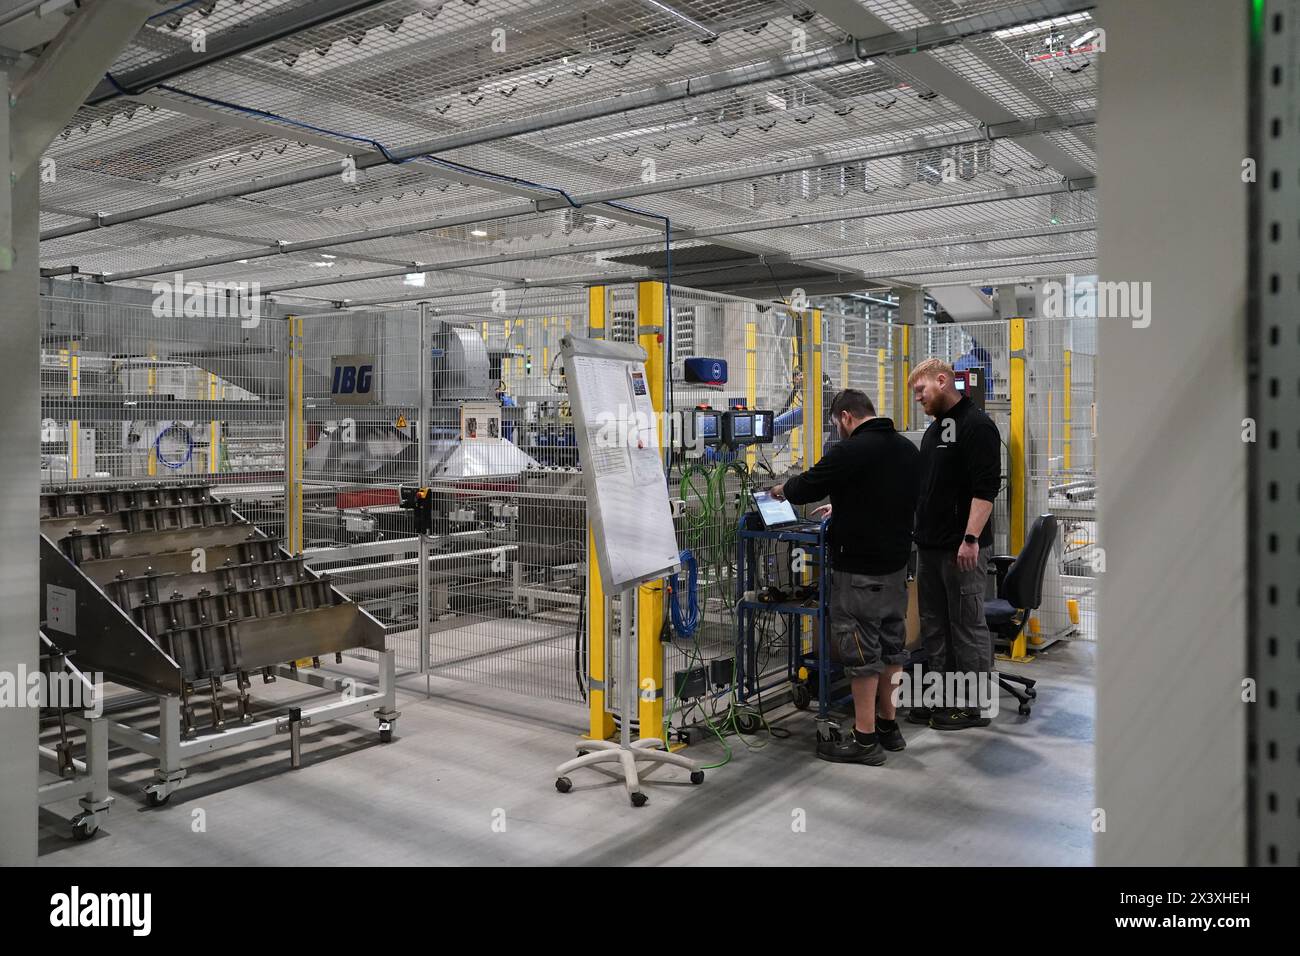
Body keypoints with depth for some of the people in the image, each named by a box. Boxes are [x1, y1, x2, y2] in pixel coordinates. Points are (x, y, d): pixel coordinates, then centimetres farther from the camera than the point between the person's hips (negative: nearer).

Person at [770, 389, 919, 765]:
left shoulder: (851, 451, -17)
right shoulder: (908, 449, 10)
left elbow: (805, 488, -10)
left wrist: (782, 489, 11)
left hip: (859, 571, -8)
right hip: (896, 564, 8)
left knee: (861, 650, -1)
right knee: (890, 645, 16)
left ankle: (864, 739, 5)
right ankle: (888, 725, 26)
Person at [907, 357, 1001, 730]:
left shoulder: (976, 426, -10)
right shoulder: (934, 429, 18)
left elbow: (986, 487, -18)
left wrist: (971, 539, -23)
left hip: (963, 549, -9)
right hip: (930, 545, 9)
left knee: (967, 626, 0)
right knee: (934, 626, 13)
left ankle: (974, 706, 10)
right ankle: (944, 699, 23)